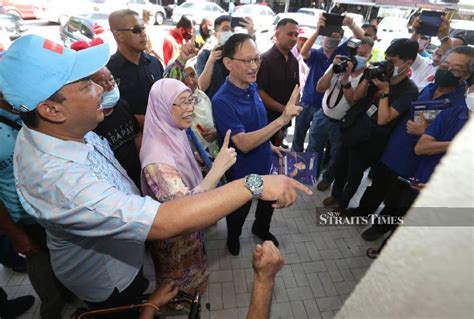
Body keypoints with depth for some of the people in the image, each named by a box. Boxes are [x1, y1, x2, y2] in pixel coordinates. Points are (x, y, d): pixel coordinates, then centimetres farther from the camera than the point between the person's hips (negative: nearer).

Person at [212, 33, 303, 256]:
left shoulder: (253, 87, -5)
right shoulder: (222, 101, -29)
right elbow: (244, 143, -35)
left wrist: (269, 145, 14)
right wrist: (282, 120, -43)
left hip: (264, 163, 7)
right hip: (242, 172, -6)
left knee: (270, 200, 28)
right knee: (240, 210, 20)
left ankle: (261, 229, 58)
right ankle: (233, 237, 53)